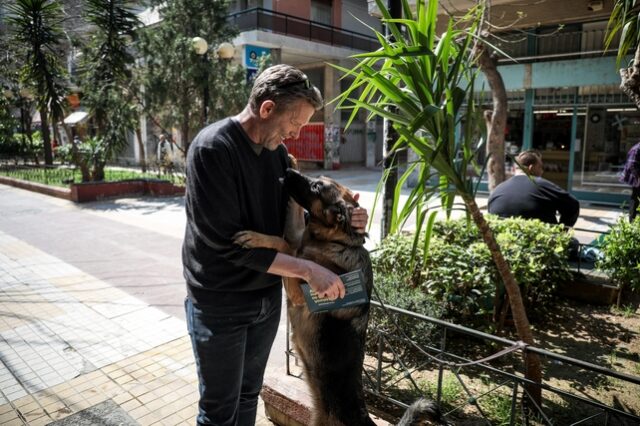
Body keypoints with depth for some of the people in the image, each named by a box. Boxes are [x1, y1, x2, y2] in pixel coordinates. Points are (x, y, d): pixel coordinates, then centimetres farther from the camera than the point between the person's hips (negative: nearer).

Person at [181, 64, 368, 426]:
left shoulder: (277, 150, 1)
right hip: (220, 305, -6)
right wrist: (308, 269, -25)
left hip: (268, 297, 6)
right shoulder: (212, 149, -20)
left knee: (249, 396, 21)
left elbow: (290, 215, 9)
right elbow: (228, 242, -25)